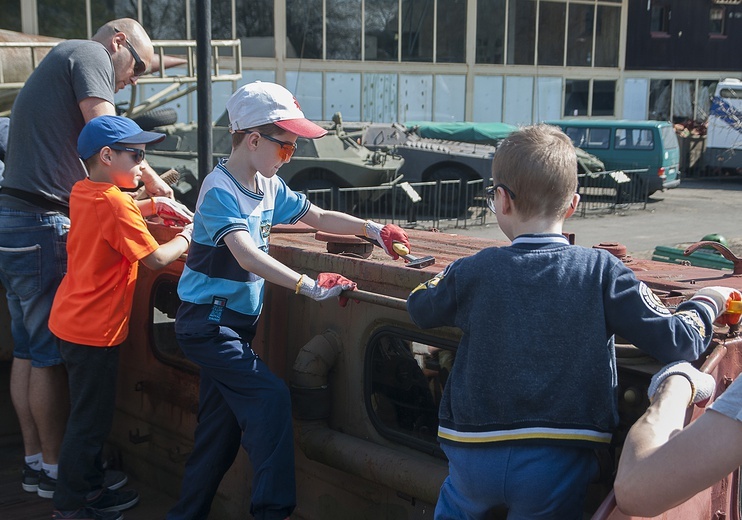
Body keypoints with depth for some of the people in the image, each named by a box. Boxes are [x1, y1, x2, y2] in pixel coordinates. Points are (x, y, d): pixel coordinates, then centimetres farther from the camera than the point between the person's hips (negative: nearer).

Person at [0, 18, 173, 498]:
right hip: (42, 224, -10)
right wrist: (149, 177, -4)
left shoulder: (59, 61, 26)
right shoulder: (90, 54, -3)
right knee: (51, 354, -2)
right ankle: (55, 469, 7)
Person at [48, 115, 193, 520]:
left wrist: (150, 206, 14)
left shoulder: (81, 192, 6)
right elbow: (156, 259, -21)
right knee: (89, 420, 3)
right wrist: (188, 235, -5)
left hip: (70, 320, 9)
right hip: (94, 331, -9)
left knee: (89, 414, 20)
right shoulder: (114, 202, -20)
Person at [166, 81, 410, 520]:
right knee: (271, 397, -19)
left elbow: (318, 217, 18)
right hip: (207, 323, -9)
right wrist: (310, 286, -40)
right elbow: (248, 257, -33)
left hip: (236, 324, 9)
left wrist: (371, 228, 3)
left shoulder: (269, 186, 7)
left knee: (222, 426, 12)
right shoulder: (220, 190, -20)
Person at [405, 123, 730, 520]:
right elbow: (676, 341, -8)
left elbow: (419, 308, 14)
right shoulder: (602, 272, -9)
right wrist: (703, 305, 12)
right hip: (557, 462, -1)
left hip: (474, 458, 1)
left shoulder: (473, 272, -5)